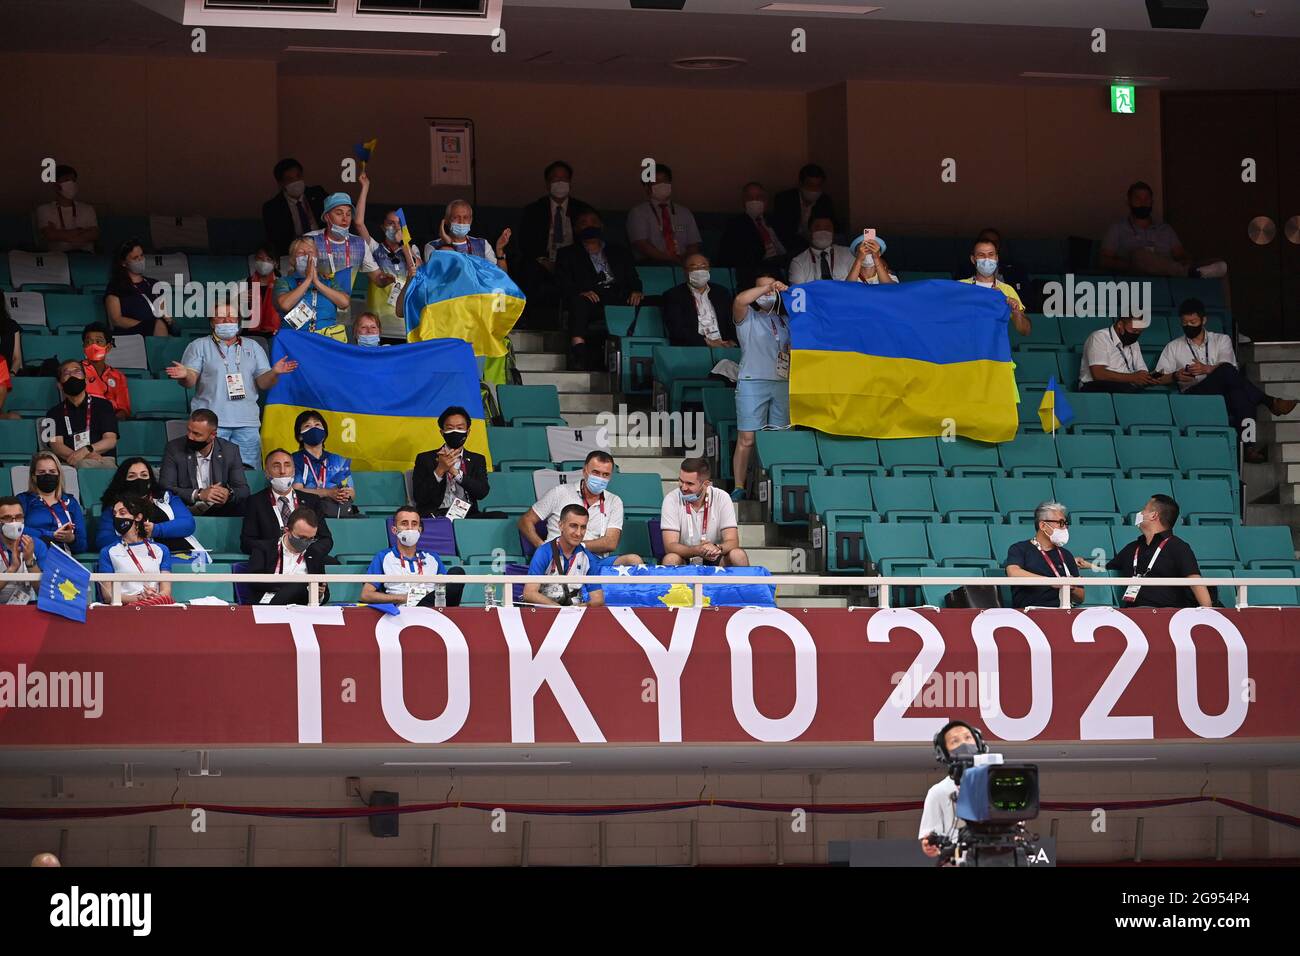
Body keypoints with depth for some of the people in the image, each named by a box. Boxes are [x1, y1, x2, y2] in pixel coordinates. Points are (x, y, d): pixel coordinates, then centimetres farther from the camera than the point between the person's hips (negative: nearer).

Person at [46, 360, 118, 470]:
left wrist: (86, 450, -17)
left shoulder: (103, 405, 20)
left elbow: (111, 440, 6)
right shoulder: (55, 413, 21)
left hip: (104, 459, 1)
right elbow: (56, 445, 3)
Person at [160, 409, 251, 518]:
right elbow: (165, 489, -10)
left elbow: (243, 490, 3)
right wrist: (198, 494, -24)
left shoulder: (230, 451, 3)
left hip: (218, 513, 2)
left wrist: (229, 494, -22)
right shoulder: (174, 448, -3)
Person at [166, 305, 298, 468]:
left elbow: (263, 383, 12)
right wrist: (184, 375, -23)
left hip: (247, 424, 3)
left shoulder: (253, 347, 18)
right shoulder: (199, 346, 11)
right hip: (211, 422, -3)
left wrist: (274, 372, -9)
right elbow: (190, 381, 1)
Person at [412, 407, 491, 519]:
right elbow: (419, 497, -1)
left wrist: (455, 472, -12)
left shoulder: (477, 460, 17)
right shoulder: (425, 459, 11)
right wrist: (440, 470, -12)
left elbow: (482, 492, -1)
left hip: (467, 515, 3)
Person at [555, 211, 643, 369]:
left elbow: (633, 279, 20)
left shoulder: (619, 253, 30)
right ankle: (578, 348, -48)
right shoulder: (568, 255, 22)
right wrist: (579, 292, -14)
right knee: (579, 302, -37)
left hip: (618, 300, 2)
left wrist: (635, 291, -4)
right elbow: (563, 283, 7)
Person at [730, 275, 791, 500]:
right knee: (746, 439, -8)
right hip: (753, 382, -5)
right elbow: (740, 300, -17)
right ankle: (739, 488, -5)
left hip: (782, 383, 5)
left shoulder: (784, 320, 20)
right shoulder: (747, 317, 5)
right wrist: (766, 287, -17)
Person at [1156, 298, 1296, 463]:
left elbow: (1228, 365, 0)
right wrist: (1175, 376, -15)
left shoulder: (1221, 340, 21)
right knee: (1226, 372, -32)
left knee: (1238, 392, -38)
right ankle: (1270, 402, -35)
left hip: (1224, 394, 2)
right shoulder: (1174, 347, 21)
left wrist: (1207, 369, -21)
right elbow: (1160, 375, 8)